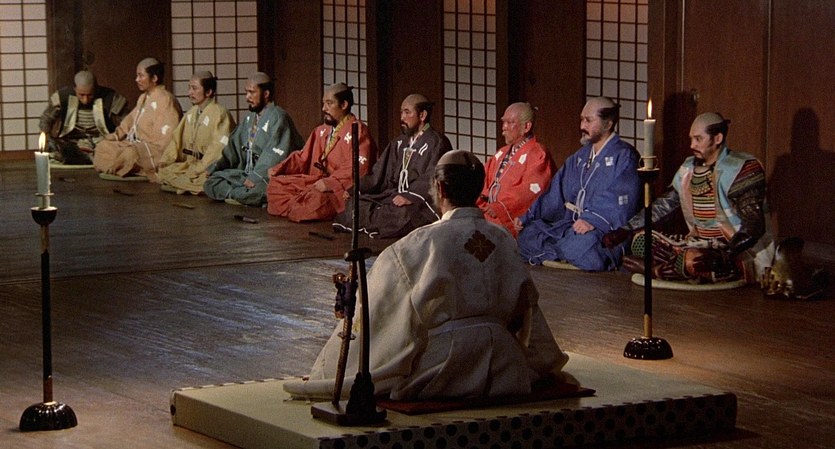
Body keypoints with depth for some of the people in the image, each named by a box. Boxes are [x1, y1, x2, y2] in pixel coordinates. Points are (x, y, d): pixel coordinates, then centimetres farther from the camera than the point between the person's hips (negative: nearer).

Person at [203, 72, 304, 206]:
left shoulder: (278, 117, -10)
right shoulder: (249, 118, 19)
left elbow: (275, 155, -21)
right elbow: (234, 147, 20)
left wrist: (256, 177, -29)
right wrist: (216, 166, 6)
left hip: (267, 178, -9)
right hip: (246, 173, 9)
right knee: (210, 183, -5)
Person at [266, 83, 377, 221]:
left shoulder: (358, 131, -9)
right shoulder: (322, 131, 18)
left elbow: (358, 168, -22)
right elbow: (303, 157, 20)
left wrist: (329, 183, -31)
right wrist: (278, 169, 4)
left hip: (343, 189, -9)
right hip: (320, 181, 9)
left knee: (316, 198, -38)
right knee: (276, 184, -2)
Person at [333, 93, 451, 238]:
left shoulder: (437, 143, -4)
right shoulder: (400, 143, 22)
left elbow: (431, 179, -18)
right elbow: (379, 174, 19)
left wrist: (411, 196, -33)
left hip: (421, 203, -7)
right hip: (393, 196, 7)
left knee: (403, 213, -40)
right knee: (354, 203, -14)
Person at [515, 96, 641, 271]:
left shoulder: (624, 156, -5)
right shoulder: (580, 157, 23)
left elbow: (622, 200, -20)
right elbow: (555, 194, 24)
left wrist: (594, 220, -33)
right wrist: (527, 217, 12)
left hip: (606, 230, -9)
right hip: (570, 226, 9)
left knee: (582, 244, -40)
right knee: (527, 235, -9)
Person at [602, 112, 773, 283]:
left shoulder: (742, 170, -14)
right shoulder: (689, 168, 11)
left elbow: (753, 225, -21)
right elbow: (664, 205, 17)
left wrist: (722, 258, -35)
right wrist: (624, 230, 7)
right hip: (698, 245, 8)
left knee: (693, 260, -36)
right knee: (641, 240, -2)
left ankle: (656, 269, -10)